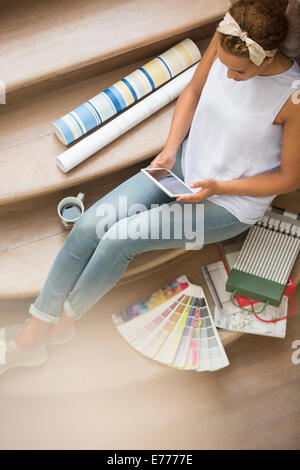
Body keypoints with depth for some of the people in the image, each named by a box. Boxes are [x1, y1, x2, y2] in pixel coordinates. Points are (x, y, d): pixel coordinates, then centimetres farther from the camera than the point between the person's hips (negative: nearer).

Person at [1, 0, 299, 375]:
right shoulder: (228, 39, -12)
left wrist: (218, 186, -20)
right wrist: (170, 148, -7)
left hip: (232, 201, -5)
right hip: (186, 164, 5)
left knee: (119, 239, -20)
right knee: (89, 226, -11)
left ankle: (63, 323, 9)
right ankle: (31, 336, 2)